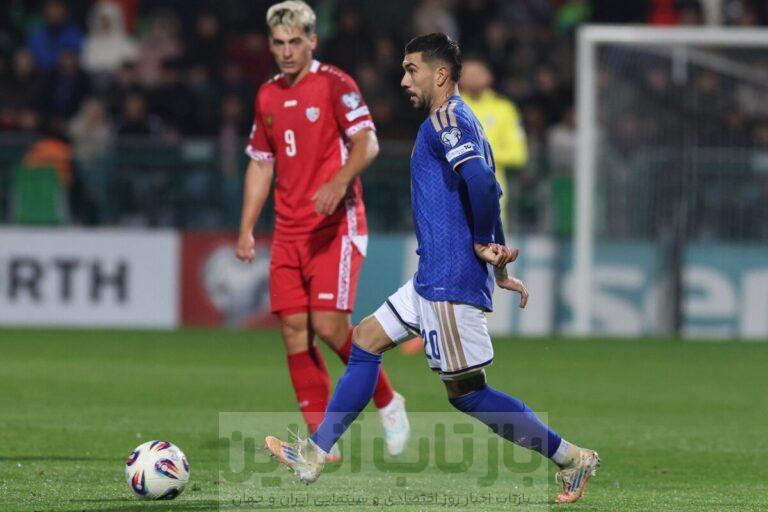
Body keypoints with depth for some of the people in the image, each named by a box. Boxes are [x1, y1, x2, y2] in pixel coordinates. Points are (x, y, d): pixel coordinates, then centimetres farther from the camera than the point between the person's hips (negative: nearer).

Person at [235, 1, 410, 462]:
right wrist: (247, 229, 12)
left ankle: (387, 401, 8)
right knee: (294, 329, -3)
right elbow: (261, 164, 20)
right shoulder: (268, 97, 14)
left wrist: (339, 181, -32)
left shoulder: (334, 84, -6)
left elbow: (368, 142, -14)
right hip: (289, 230, 6)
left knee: (328, 324, -15)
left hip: (336, 225, -6)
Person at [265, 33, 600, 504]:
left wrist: (483, 245, -16)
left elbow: (480, 181, -29)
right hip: (435, 277, 10)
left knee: (467, 392, -5)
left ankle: (571, 458, 0)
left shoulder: (446, 119, -14)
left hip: (451, 280, -10)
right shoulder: (461, 122, 17)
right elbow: (487, 187, 19)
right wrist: (497, 260, 17)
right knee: (366, 341, 13)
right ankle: (313, 455, 16)